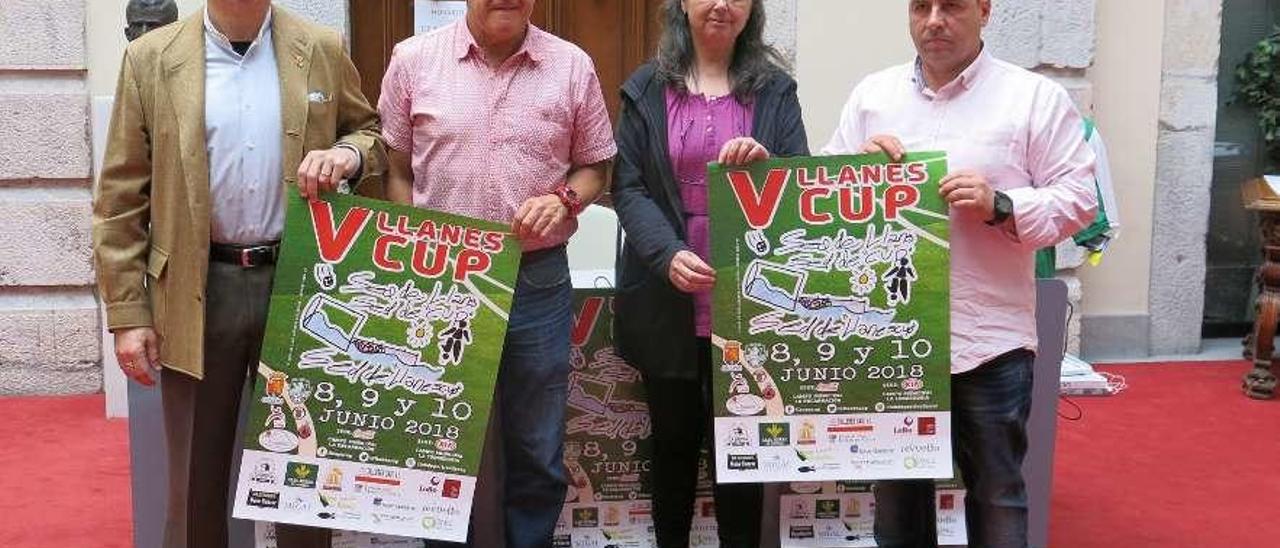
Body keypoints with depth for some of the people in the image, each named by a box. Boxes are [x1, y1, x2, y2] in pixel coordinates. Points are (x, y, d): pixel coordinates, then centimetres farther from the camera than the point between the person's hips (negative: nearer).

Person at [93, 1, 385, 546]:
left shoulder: (323, 51, 2)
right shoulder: (151, 58, -1)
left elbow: (373, 133, 14)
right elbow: (121, 198, 0)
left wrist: (349, 153, -11)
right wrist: (127, 312, -4)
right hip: (198, 290, 0)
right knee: (195, 480, 11)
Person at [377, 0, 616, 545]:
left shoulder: (572, 66, 2)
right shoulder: (413, 59, 1)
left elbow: (595, 165, 9)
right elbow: (395, 168, 6)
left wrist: (564, 198, -11)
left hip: (538, 280, 1)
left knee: (537, 452, 11)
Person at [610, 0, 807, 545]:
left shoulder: (774, 89, 6)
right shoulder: (646, 89, 3)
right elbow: (628, 188, -3)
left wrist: (767, 164, -20)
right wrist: (668, 254, -20)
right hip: (668, 303, 0)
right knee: (674, 439, 14)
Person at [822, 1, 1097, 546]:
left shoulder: (1035, 97, -1)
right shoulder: (872, 93, 9)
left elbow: (1079, 196, -4)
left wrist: (1001, 206, -19)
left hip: (988, 338, -3)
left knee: (996, 491, 10)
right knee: (895, 486, 16)